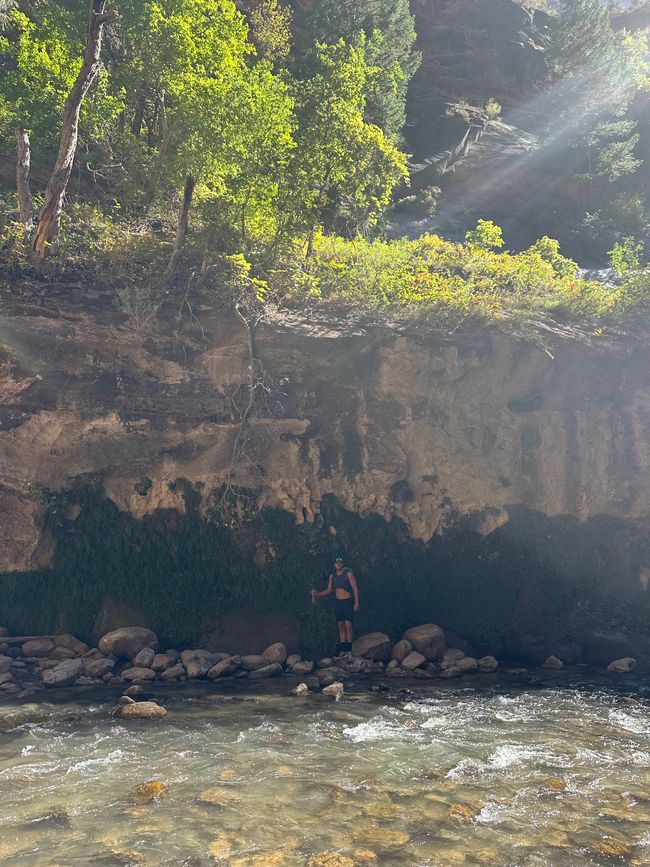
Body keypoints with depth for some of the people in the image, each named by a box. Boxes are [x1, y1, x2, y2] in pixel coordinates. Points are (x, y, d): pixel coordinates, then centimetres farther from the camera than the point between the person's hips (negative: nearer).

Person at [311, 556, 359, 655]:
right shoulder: (332, 576, 10)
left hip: (348, 602, -5)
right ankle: (342, 649, 5)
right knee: (340, 626, 4)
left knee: (348, 625, -9)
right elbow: (328, 590, 18)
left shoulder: (348, 574, -5)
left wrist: (356, 602, -12)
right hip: (338, 602, 5)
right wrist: (317, 594, 5)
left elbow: (355, 588, -6)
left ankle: (349, 649, -6)